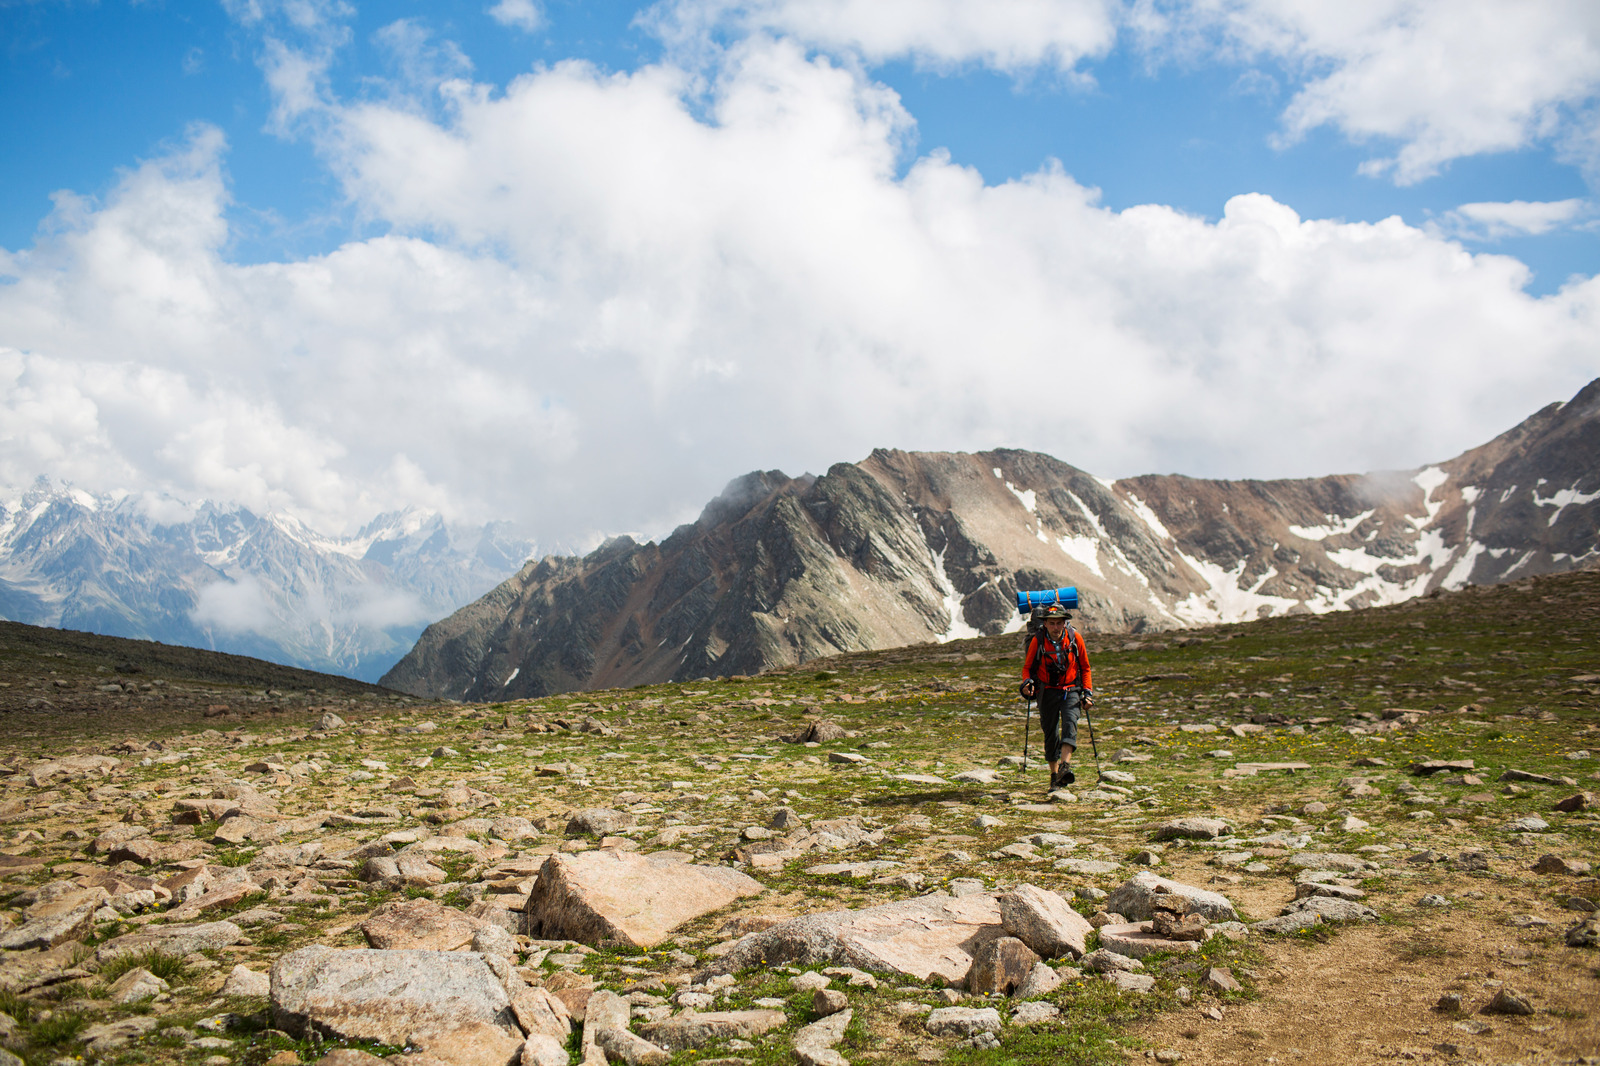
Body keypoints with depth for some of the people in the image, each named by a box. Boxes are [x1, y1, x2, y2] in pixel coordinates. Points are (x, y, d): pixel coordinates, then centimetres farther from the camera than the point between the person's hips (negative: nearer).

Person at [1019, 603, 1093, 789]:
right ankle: (1054, 774, 18)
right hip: (1048, 691, 0)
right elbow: (1027, 666, 4)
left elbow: (1085, 667, 7)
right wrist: (1027, 682, -17)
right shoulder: (1037, 641, -9)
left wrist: (1088, 692, 0)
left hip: (1071, 690, 0)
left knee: (1070, 723, -23)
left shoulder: (1075, 638, -6)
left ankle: (1065, 766, -36)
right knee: (1051, 732, 2)